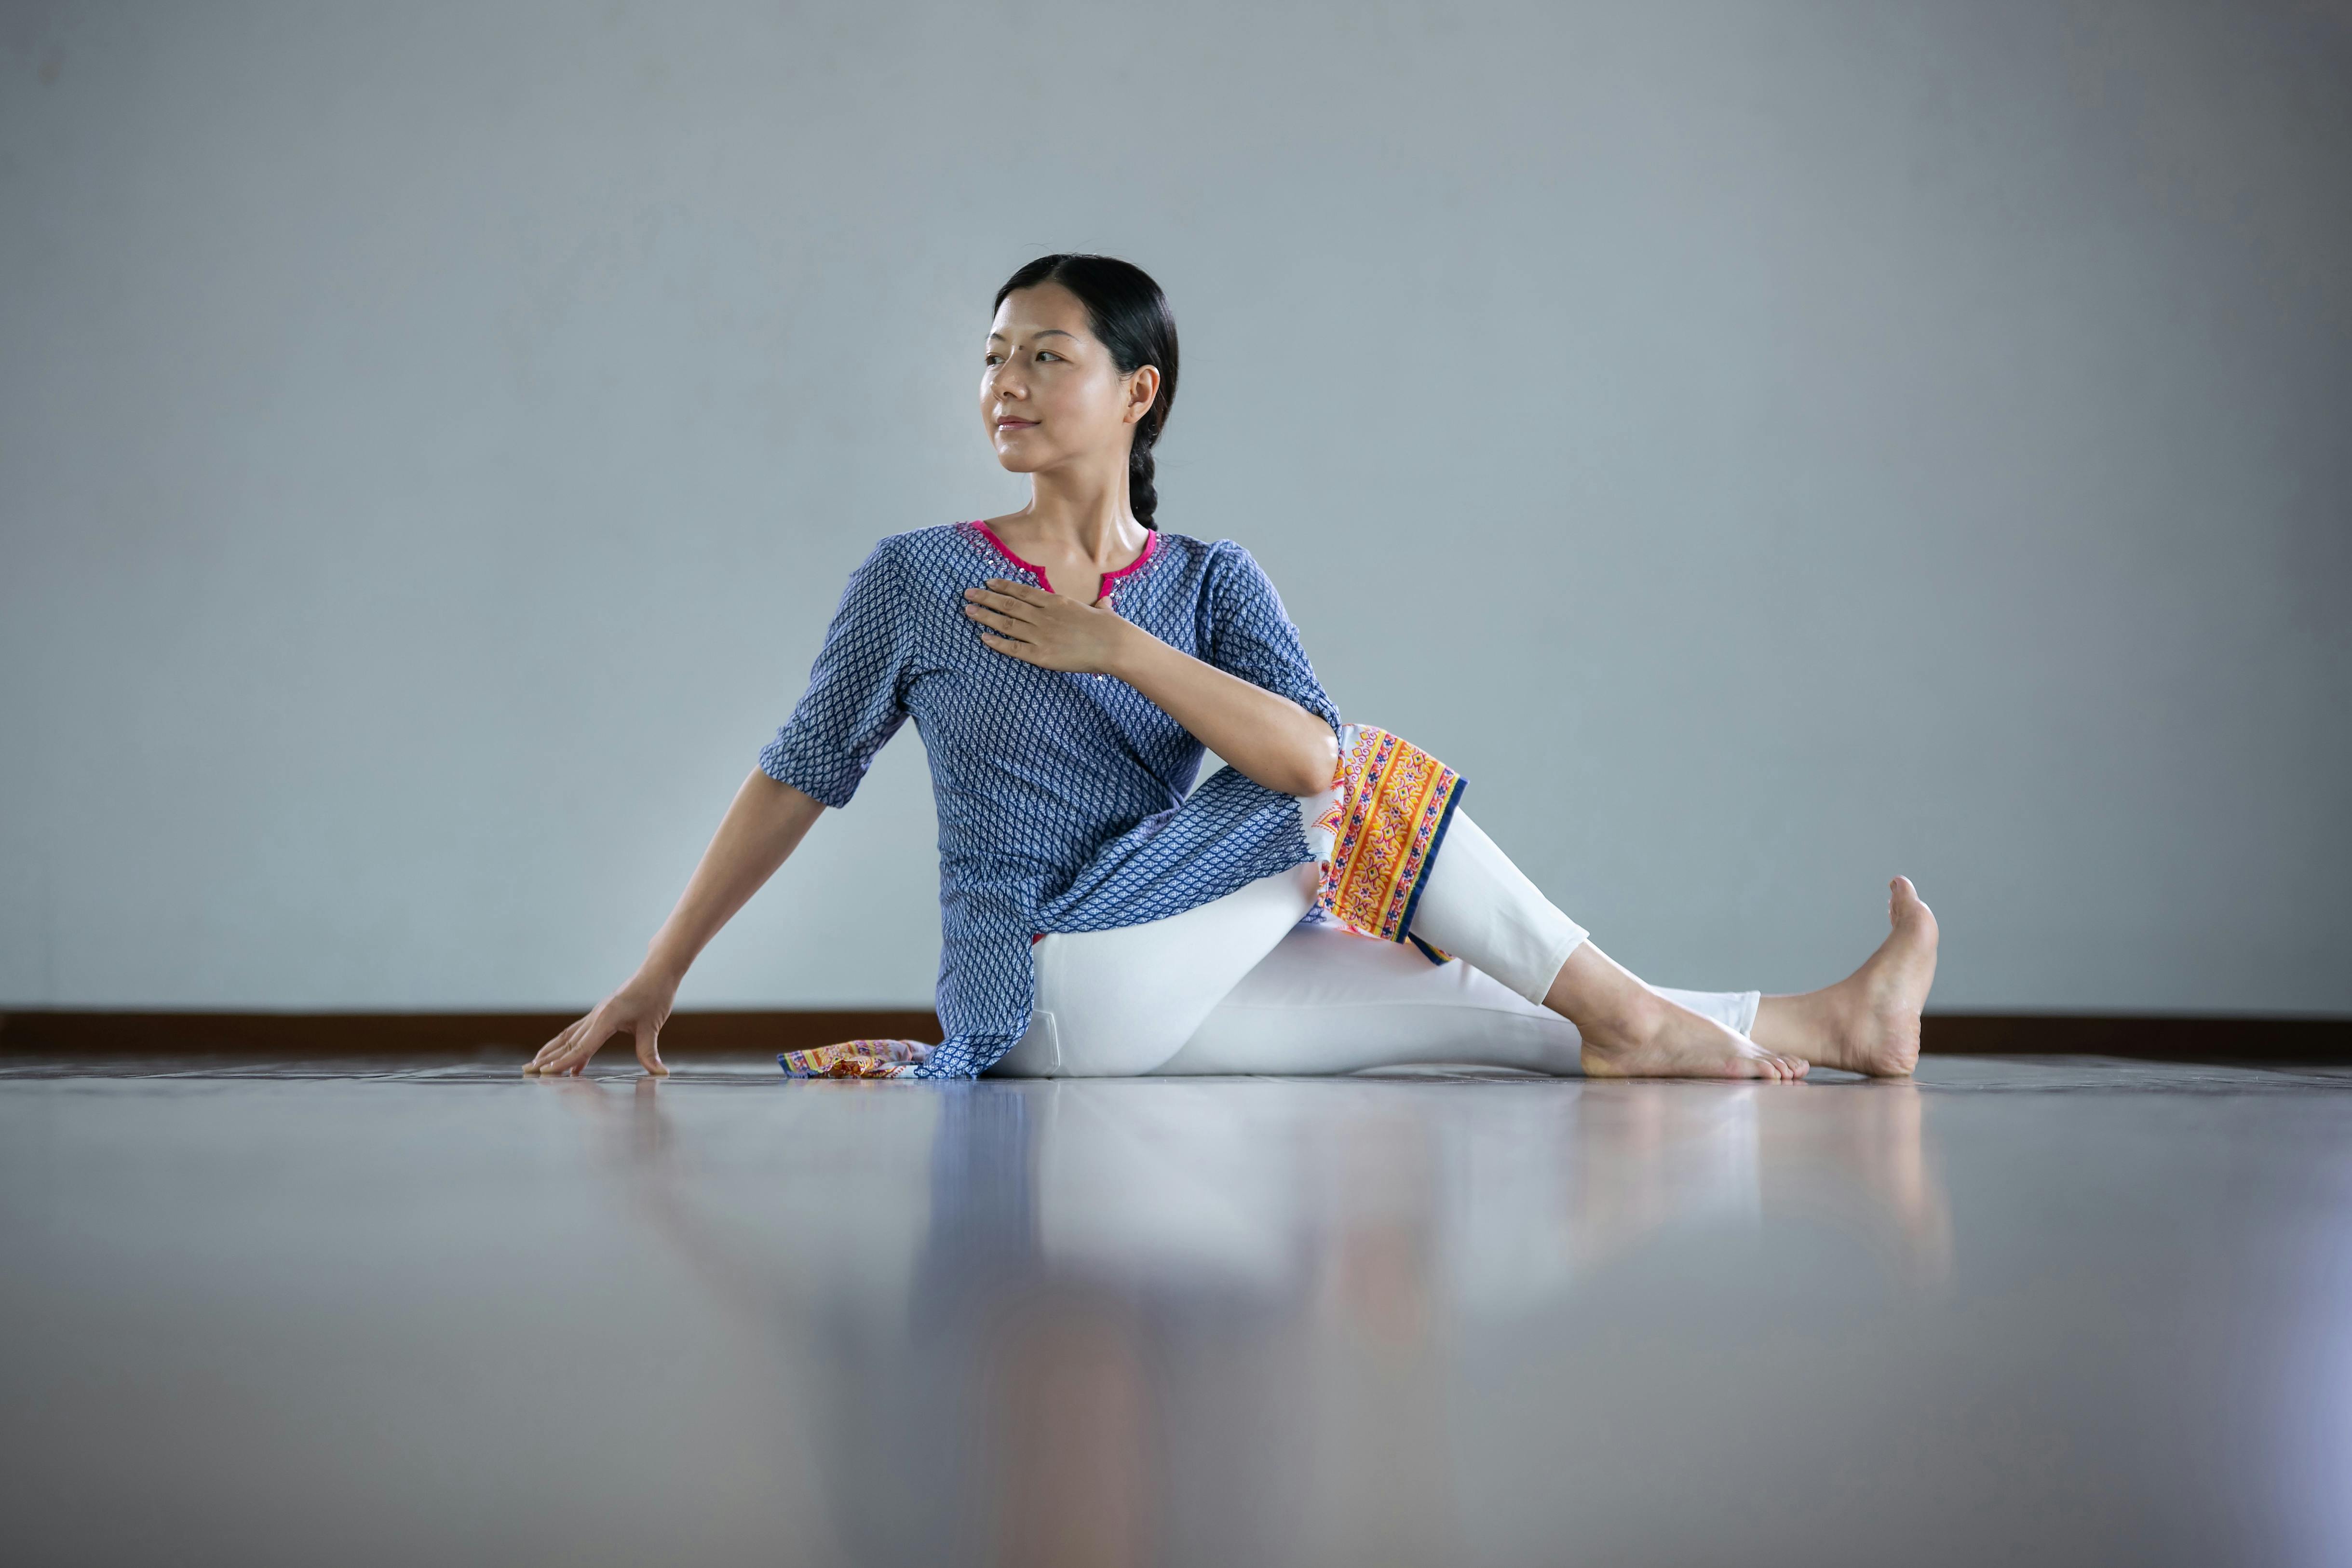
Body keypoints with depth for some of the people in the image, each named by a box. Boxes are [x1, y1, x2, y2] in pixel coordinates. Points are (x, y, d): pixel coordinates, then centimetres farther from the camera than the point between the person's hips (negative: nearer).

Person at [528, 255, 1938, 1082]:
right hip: (1052, 987, -4)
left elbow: (1312, 751, -8)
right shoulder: (916, 580, 1)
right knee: (1369, 794, -14)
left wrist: (1113, 644, -11)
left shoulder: (1207, 579, 9)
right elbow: (798, 780, 6)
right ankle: (1626, 1015, -5)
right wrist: (657, 980, 4)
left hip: (1175, 987, 4)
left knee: (1489, 1004, -7)